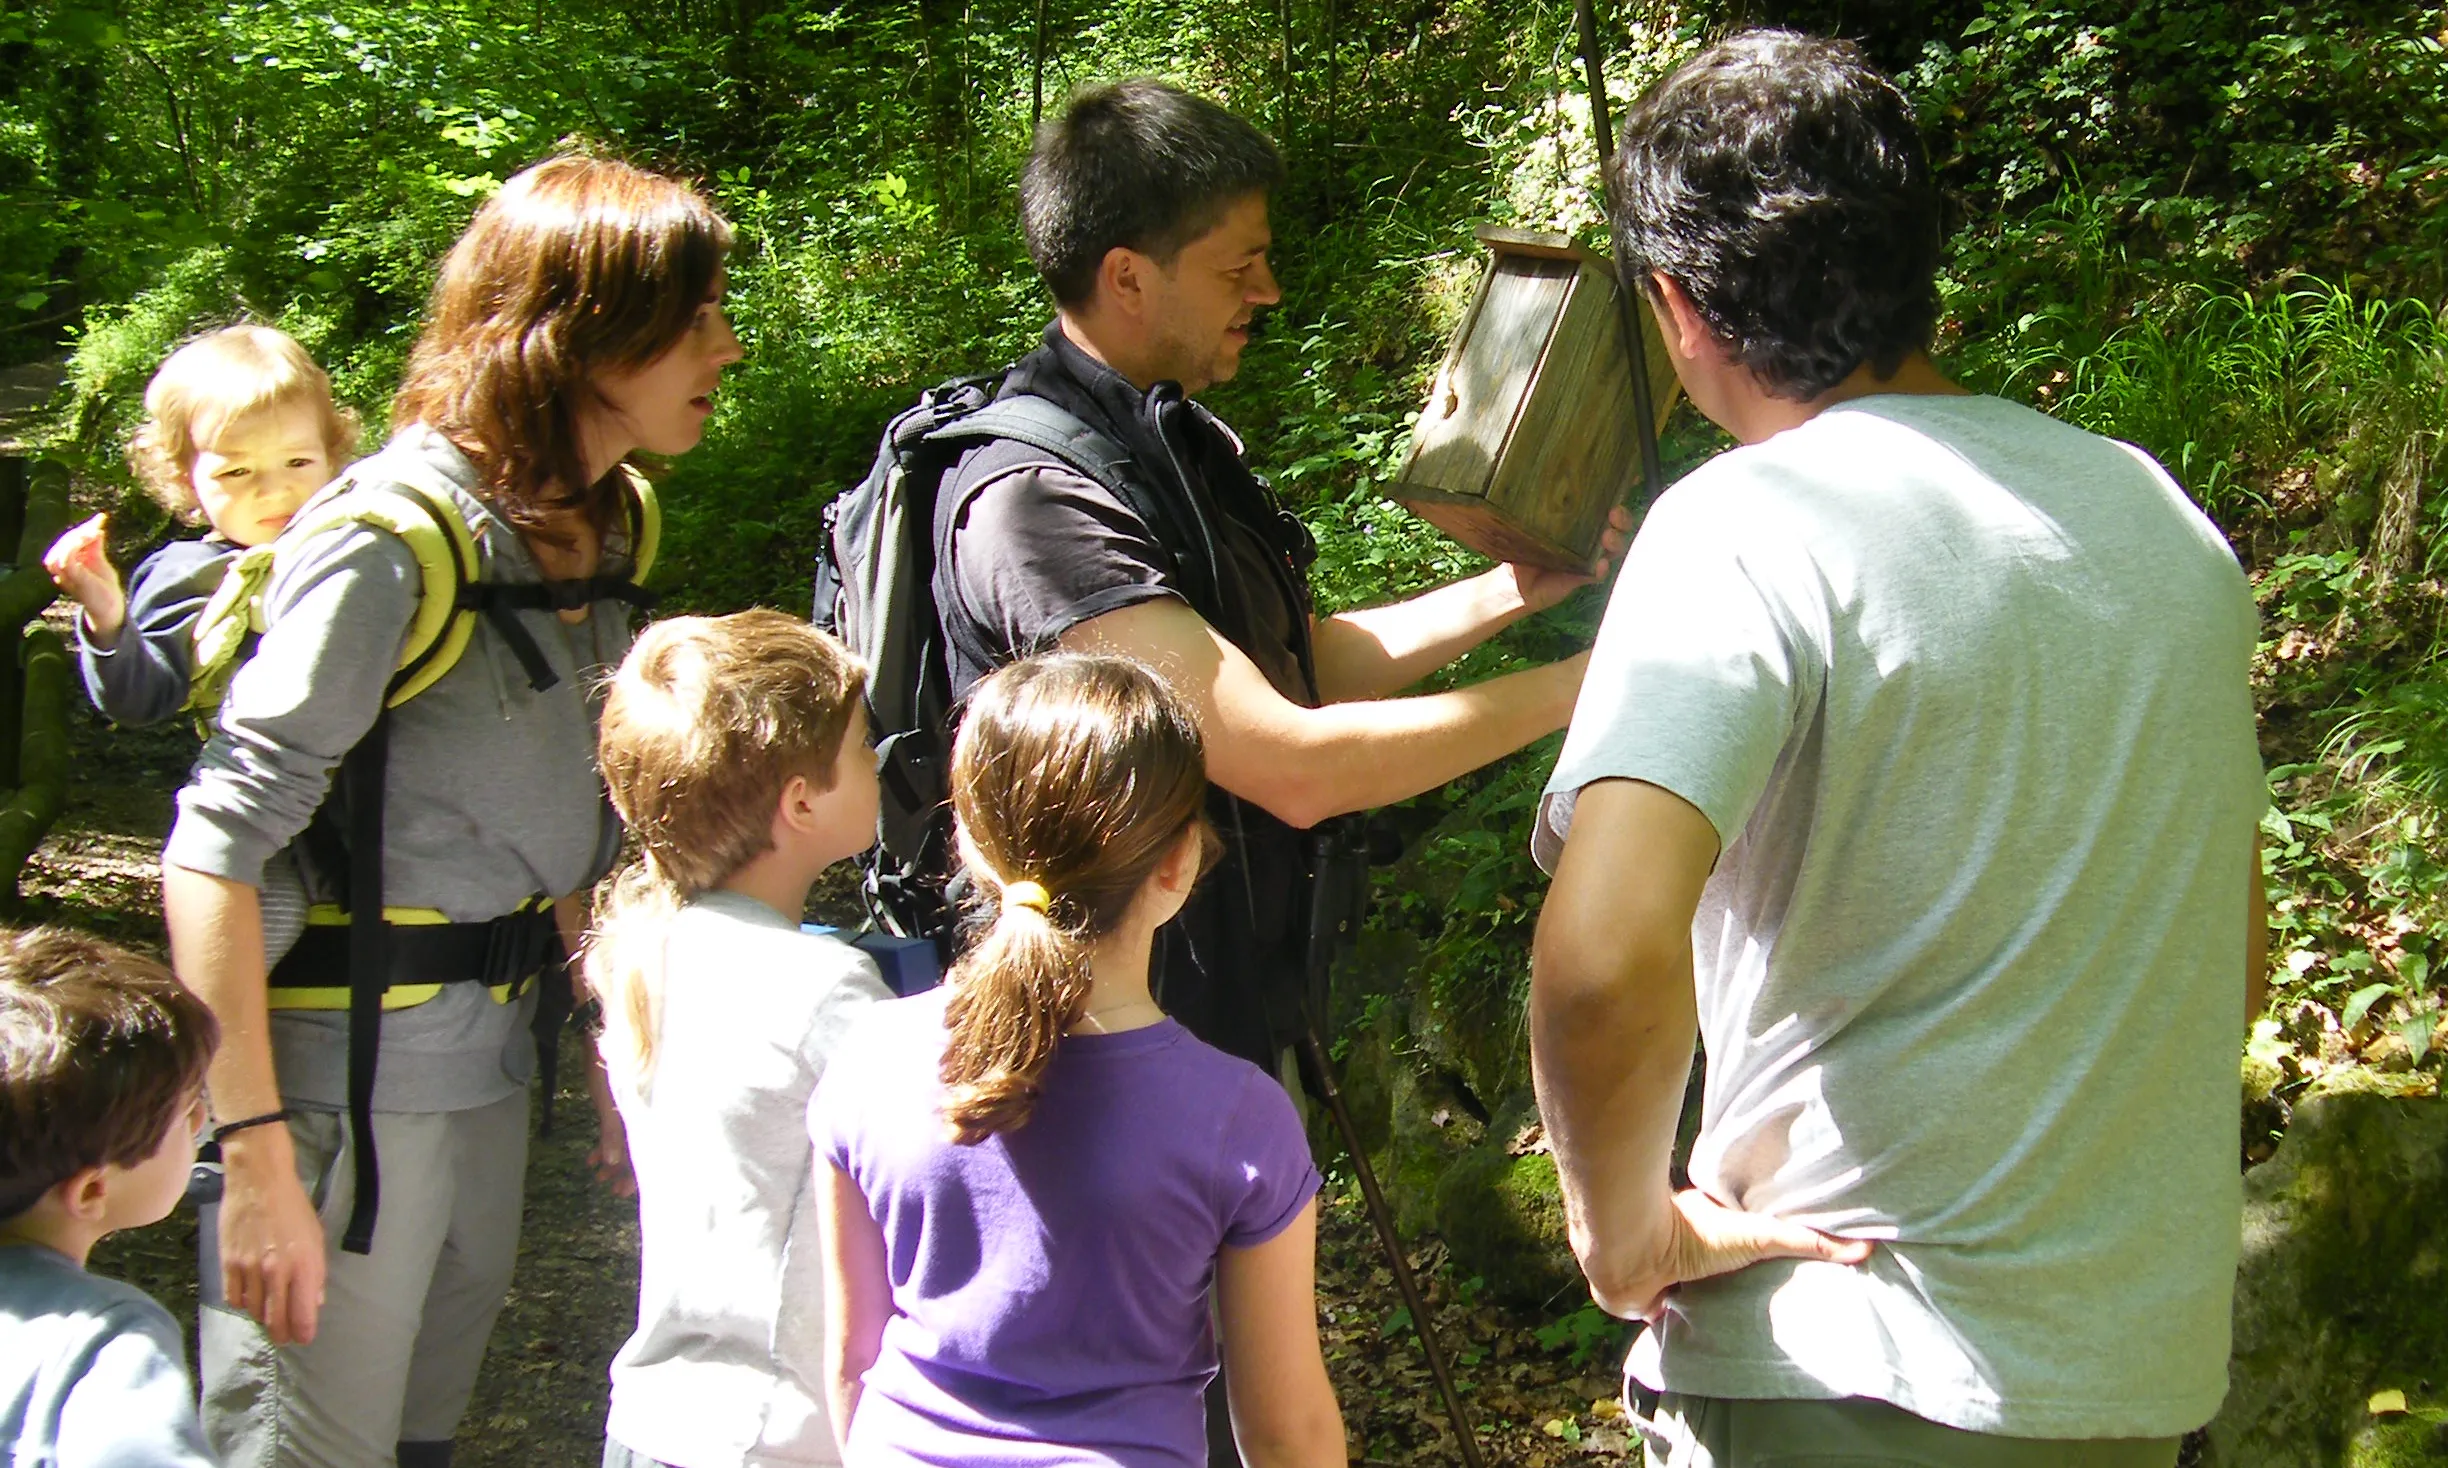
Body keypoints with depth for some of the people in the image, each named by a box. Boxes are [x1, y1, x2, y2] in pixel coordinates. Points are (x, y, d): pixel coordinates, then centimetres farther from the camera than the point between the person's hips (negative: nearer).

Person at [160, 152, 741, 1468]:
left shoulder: (588, 529, 6)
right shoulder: (395, 540, -19)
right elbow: (214, 850, -22)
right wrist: (258, 1164, -24)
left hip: (487, 1055, 8)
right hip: (344, 1066, -8)